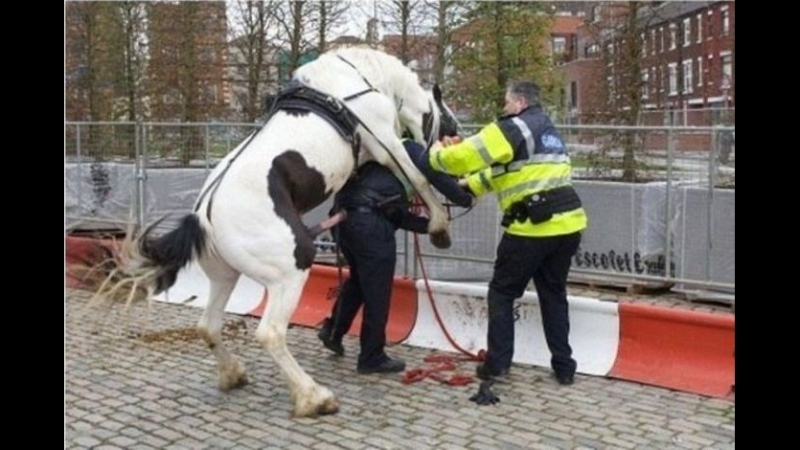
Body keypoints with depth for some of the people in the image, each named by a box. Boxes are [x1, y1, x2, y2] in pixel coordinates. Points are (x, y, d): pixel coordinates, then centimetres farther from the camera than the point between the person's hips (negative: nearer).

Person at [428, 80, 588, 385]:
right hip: (567, 223, 8)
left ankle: (497, 363, 8)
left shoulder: (513, 128, -6)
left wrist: (438, 155, 10)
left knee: (502, 293, 8)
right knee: (553, 294, 17)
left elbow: (467, 155, -10)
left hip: (533, 227, -8)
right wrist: (473, 184, 30)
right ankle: (564, 367, 18)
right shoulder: (547, 131, 22)